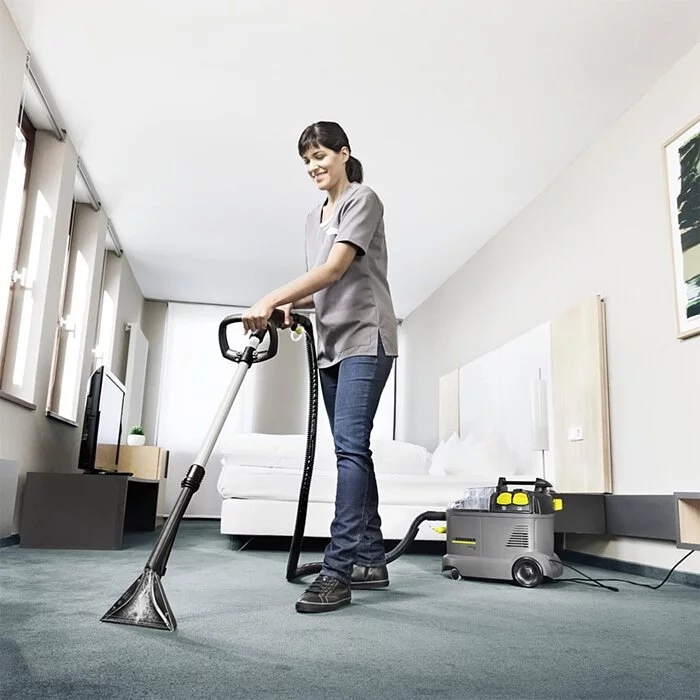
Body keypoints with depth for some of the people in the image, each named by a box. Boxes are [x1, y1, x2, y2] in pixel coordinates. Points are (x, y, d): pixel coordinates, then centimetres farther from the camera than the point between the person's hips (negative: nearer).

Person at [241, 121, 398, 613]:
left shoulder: (363, 200, -2)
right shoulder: (315, 218, 21)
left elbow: (336, 269, -16)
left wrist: (270, 299, -23)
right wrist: (290, 305, 1)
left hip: (364, 337, -8)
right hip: (332, 343, 8)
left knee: (350, 445, -17)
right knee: (353, 450, 5)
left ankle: (338, 570, -18)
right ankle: (370, 561, 10)